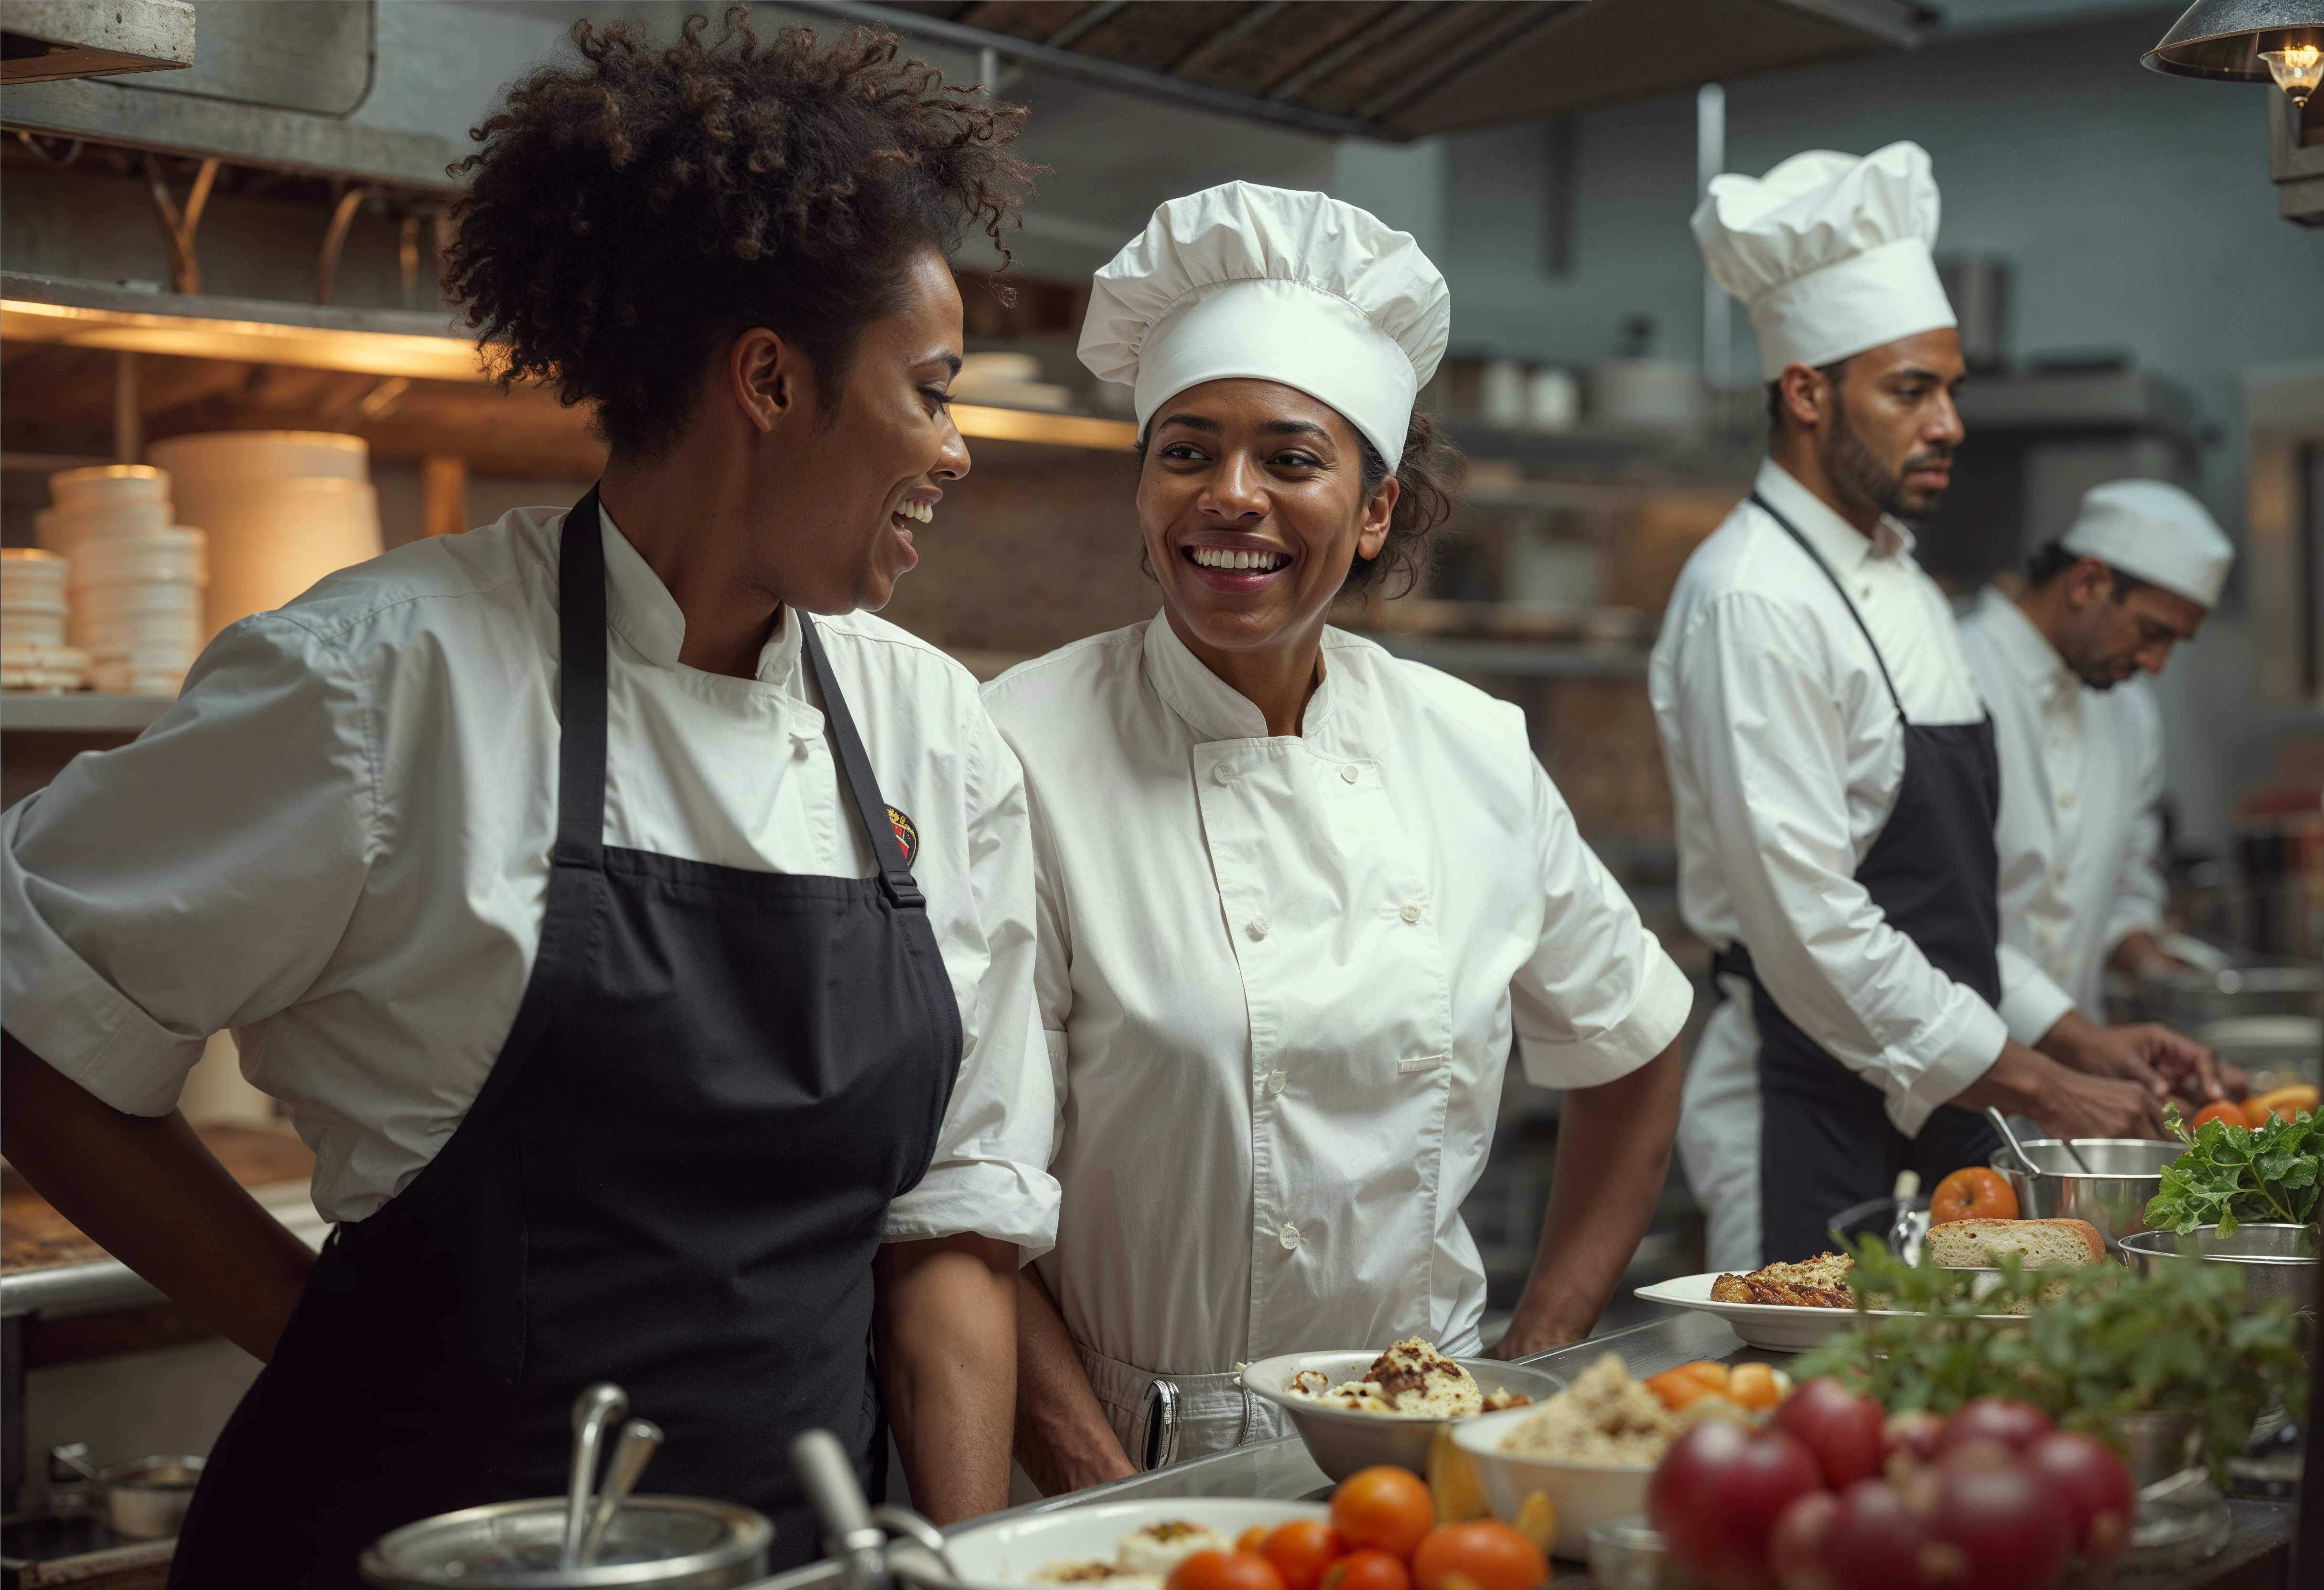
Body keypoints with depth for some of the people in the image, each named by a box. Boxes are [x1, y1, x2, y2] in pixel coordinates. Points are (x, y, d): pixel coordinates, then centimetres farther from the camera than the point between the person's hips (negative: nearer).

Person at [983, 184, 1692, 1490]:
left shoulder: (1478, 753, 5)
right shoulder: (1029, 755, -7)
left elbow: (1632, 1053, 18)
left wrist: (1540, 1365, 12)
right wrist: (1099, 1486, -14)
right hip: (1147, 1468, -2)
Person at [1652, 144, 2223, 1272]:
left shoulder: (1907, 589, 15)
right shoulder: (1752, 603, -15)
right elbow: (1812, 928, -21)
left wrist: (2079, 1041, 12)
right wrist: (2039, 1089, -16)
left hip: (1935, 1116, 9)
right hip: (1813, 1124, -9)